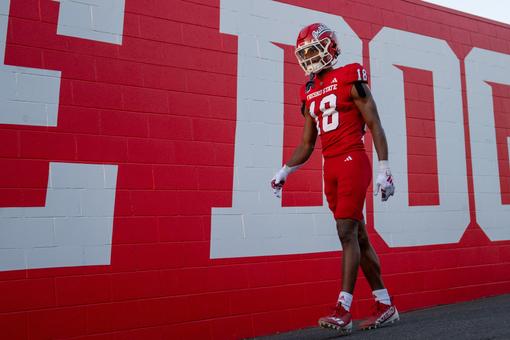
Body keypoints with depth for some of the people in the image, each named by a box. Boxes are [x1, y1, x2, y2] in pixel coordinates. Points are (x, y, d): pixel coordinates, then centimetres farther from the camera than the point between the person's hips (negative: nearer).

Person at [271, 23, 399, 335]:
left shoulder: (350, 80, -2)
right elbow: (307, 145, 18)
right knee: (359, 237, 9)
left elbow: (375, 125, -6)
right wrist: (284, 172, 10)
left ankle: (343, 311, -3)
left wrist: (384, 169, -13)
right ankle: (386, 306, 20)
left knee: (347, 232, -11)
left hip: (353, 162, -6)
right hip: (331, 168, 7)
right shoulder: (310, 93, 16)